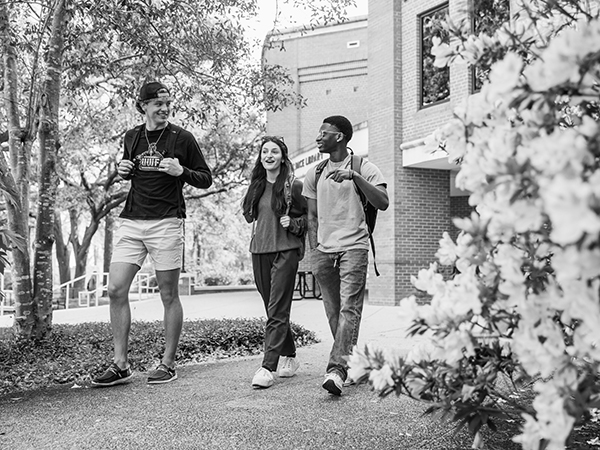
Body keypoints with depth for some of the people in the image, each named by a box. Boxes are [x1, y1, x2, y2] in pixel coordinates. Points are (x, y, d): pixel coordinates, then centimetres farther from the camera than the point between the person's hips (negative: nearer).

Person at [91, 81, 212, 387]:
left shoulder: (181, 138, 1)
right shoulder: (132, 137, 14)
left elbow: (206, 179, 4)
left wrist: (181, 171, -14)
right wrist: (123, 171, 7)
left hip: (166, 222, -4)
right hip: (131, 221, 4)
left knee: (168, 295, 1)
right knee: (116, 290, -3)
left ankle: (168, 364, 13)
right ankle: (120, 365, 8)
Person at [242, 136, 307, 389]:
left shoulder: (294, 186, -3)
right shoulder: (256, 186, 12)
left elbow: (310, 218, 3)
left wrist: (293, 223, -13)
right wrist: (255, 226, 10)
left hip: (285, 251, -6)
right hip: (259, 251, 6)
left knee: (277, 311, -9)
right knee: (272, 309, 12)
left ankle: (268, 368, -9)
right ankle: (289, 357, 27)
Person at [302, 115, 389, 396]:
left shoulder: (364, 168, 1)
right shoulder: (314, 174, 15)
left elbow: (383, 203, -13)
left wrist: (354, 176, -21)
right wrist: (314, 250, 7)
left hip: (354, 246, -5)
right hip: (324, 249, 5)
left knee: (349, 308, -14)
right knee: (333, 311, 6)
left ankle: (337, 369, -20)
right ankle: (352, 362, 19)